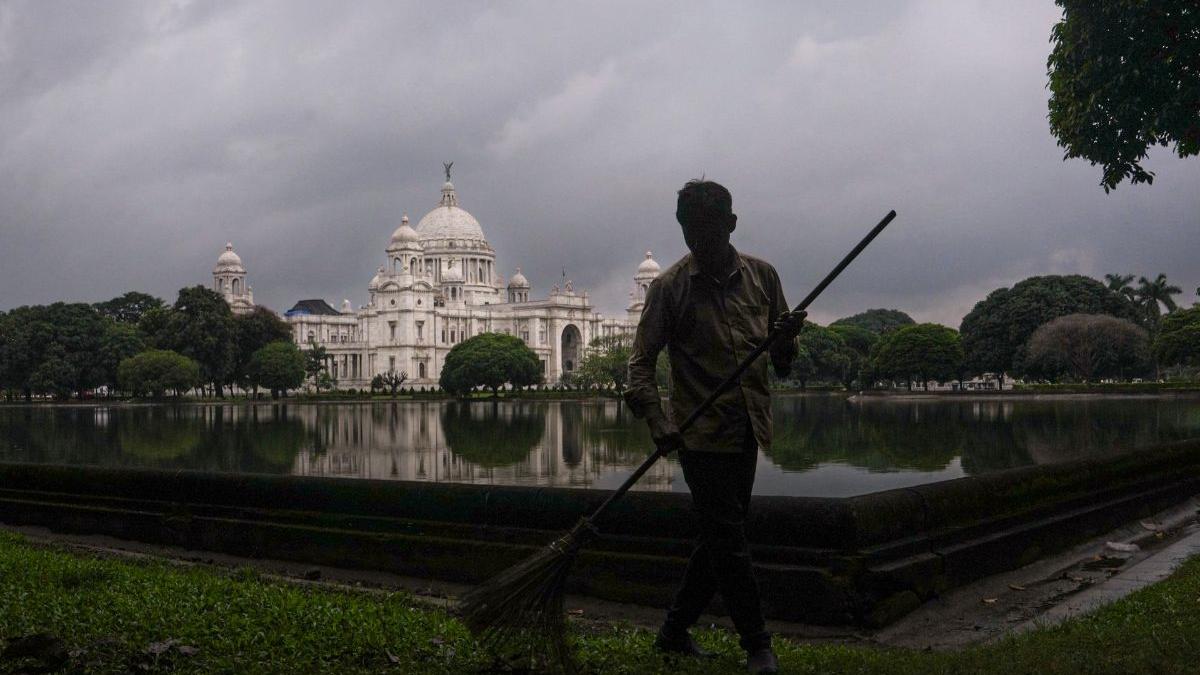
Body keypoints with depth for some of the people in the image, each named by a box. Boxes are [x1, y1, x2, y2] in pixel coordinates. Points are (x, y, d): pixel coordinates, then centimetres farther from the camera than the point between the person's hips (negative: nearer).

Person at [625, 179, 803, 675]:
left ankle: (674, 631, 29)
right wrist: (659, 425, -21)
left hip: (748, 431, 5)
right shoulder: (670, 286, -7)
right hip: (702, 433, -5)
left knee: (718, 540, 13)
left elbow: (783, 362, 10)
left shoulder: (762, 275, 4)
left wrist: (786, 338, -14)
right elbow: (641, 363, -7)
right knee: (729, 544, -2)